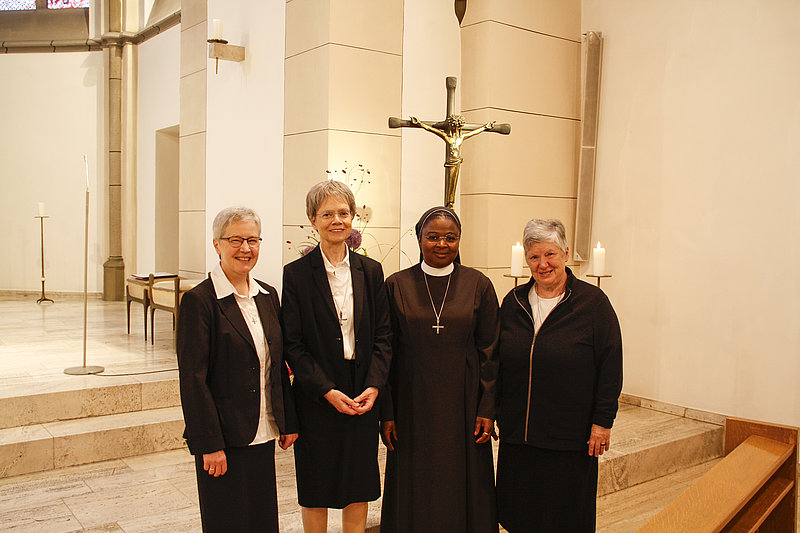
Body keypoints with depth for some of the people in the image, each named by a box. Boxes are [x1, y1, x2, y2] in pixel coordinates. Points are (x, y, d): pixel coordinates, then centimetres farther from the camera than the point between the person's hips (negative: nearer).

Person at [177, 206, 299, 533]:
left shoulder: (267, 296, 8)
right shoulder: (199, 300, -12)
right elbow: (193, 379, -14)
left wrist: (288, 421, 11)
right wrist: (209, 445, -16)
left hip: (264, 434, 6)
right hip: (224, 438, -6)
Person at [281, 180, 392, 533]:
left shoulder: (371, 271, 5)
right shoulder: (296, 274, -5)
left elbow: (382, 336, 4)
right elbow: (292, 344, -7)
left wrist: (374, 386, -9)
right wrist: (326, 390, -15)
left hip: (363, 397, 3)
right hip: (315, 397, -2)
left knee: (359, 489, 12)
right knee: (316, 492, 10)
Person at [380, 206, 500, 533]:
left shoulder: (478, 285, 0)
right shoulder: (397, 286, 0)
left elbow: (490, 351, 1)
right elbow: (387, 352, 1)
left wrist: (487, 410, -4)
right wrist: (386, 412, -2)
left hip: (463, 405, 0)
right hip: (412, 405, 0)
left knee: (462, 489, 9)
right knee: (415, 490, 9)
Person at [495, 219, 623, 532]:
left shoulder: (593, 302, -6)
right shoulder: (513, 302, 6)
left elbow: (610, 366, -7)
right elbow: (498, 362, 12)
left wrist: (602, 422, -9)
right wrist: (495, 412, 9)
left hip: (571, 436, -3)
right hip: (517, 433, 4)